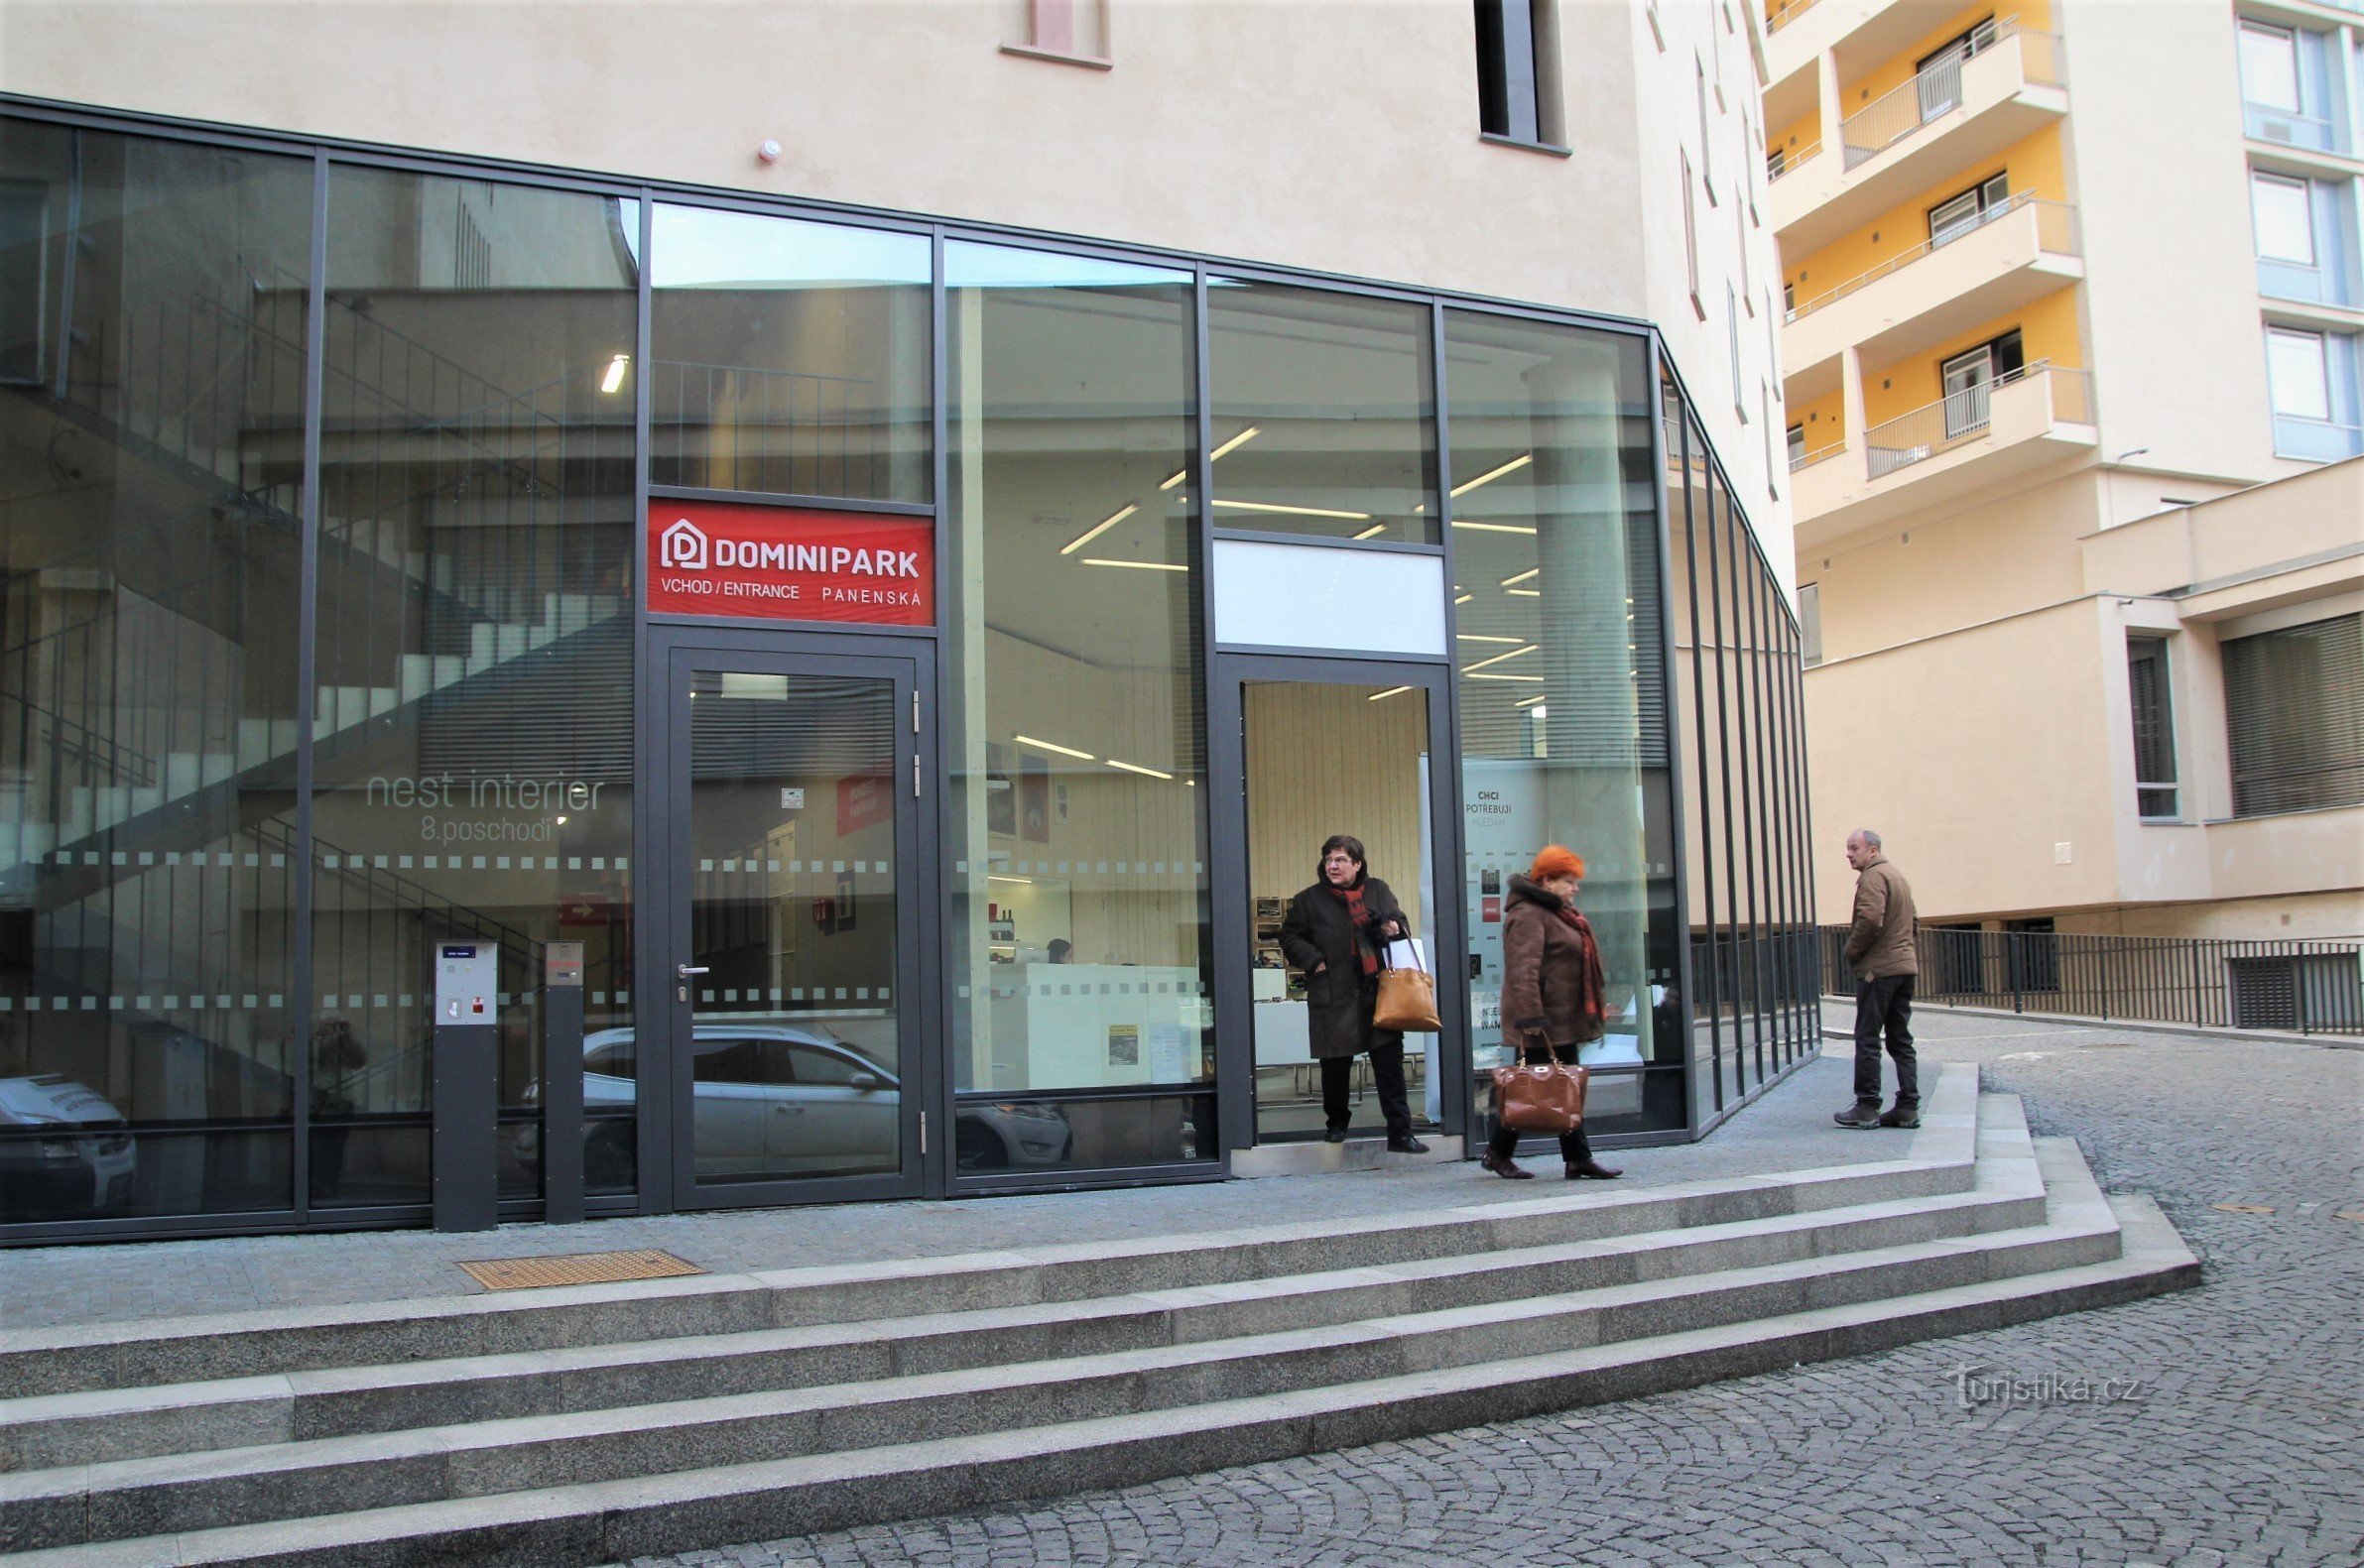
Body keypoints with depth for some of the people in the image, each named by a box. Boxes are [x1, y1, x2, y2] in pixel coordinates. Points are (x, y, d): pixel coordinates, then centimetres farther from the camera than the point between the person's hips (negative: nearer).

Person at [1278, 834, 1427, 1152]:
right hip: (1333, 996, -1)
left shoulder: (1378, 891, 9)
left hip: (1379, 992, 1)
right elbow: (1290, 937, 8)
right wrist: (1314, 960, -7)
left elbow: (1401, 923, 19)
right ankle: (1337, 1122, 31)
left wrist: (1392, 927, -5)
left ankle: (1400, 1133, 4)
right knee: (1335, 1065, 8)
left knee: (1390, 1064, -1)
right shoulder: (1310, 899, 3)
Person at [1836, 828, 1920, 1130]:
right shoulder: (1897, 875, 20)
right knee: (1901, 1040, 9)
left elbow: (1870, 920, -23)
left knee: (1867, 1039, -5)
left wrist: (1851, 951, -9)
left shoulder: (1874, 876, -11)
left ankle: (1866, 1108, -4)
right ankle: (1908, 1108, 7)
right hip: (1905, 965, 9)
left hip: (1878, 969, -9)